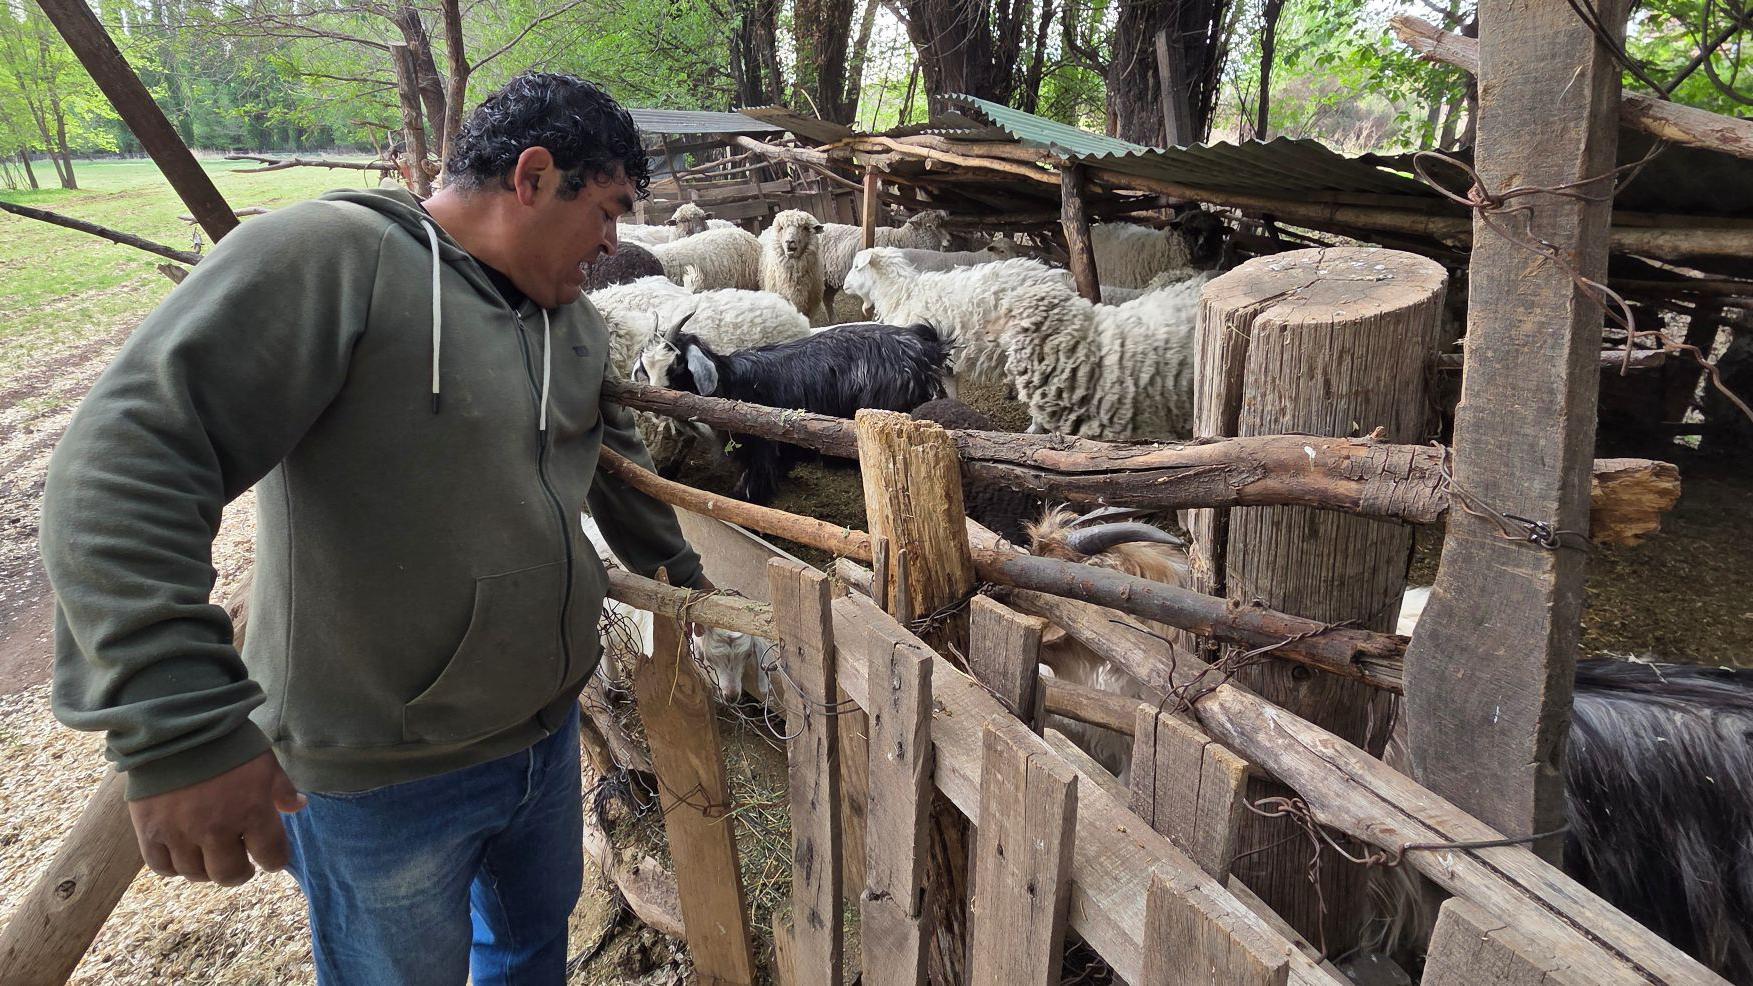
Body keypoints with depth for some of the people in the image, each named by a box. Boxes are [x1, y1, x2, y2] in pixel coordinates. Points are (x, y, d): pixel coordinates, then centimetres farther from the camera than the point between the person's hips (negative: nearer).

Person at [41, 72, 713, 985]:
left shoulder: (572, 319, 4)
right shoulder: (330, 258, -21)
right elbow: (126, 457, -28)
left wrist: (678, 570, 29)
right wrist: (178, 733, -34)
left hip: (548, 733, 7)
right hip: (382, 780, -6)